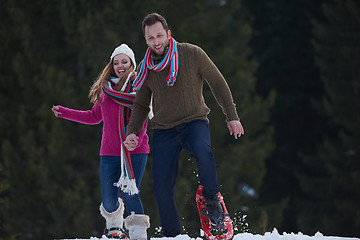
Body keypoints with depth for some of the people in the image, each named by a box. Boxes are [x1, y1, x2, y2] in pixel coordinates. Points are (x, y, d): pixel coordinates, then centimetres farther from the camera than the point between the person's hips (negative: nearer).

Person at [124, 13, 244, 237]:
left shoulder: (192, 54, -7)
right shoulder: (147, 68, 4)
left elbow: (218, 83, 2)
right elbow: (141, 105, 16)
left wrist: (232, 116, 0)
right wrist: (132, 131, 0)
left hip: (194, 122, -3)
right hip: (164, 130, 3)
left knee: (202, 150, -37)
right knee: (162, 187, -6)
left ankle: (212, 200, -16)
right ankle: (172, 236, 8)